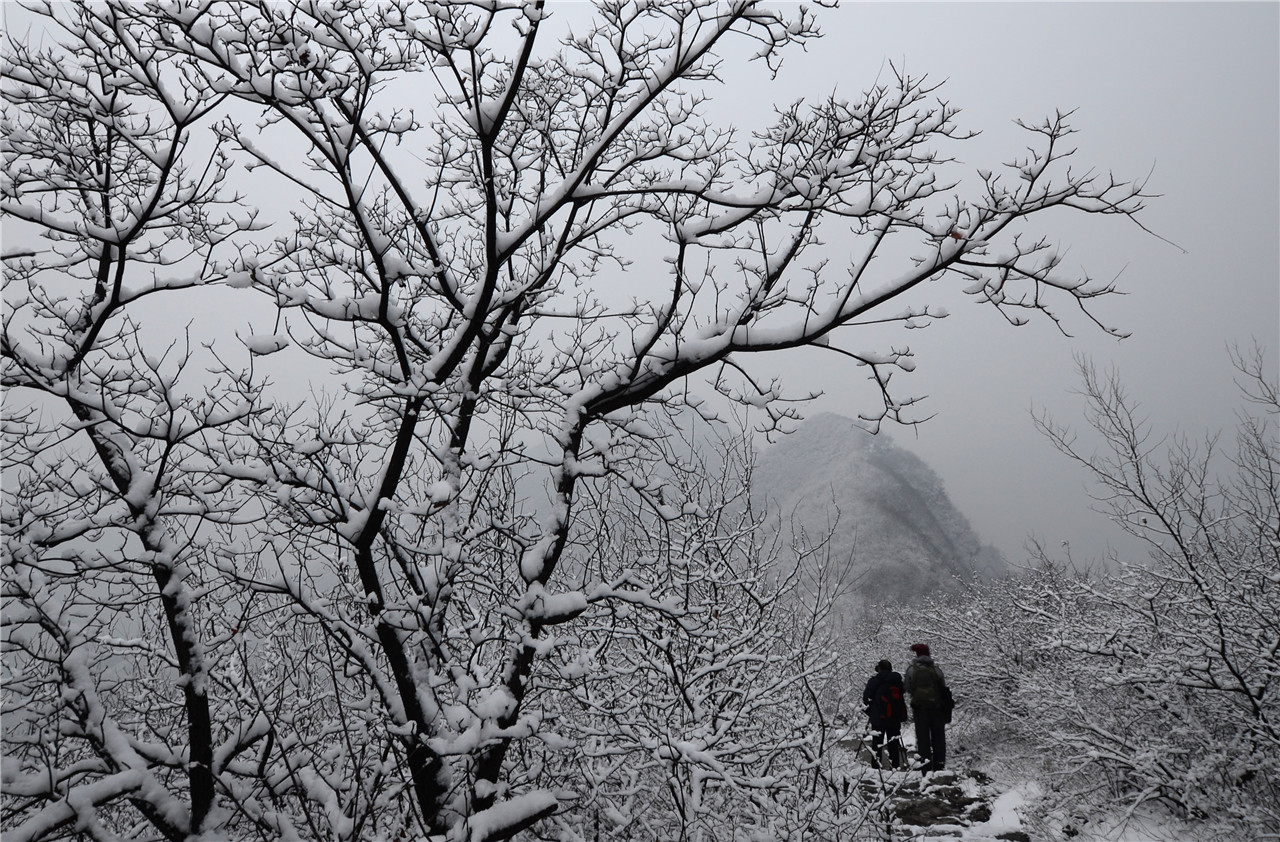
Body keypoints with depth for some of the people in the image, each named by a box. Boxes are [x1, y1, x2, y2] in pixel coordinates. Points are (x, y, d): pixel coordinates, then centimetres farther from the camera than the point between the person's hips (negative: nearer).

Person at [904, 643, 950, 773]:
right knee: (938, 736, 9)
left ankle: (925, 760, -7)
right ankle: (939, 763, 9)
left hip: (920, 706, -1)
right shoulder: (936, 669, 0)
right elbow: (944, 688, 1)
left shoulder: (912, 669, -3)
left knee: (922, 736, 3)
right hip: (937, 706, 1)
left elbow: (908, 688, 1)